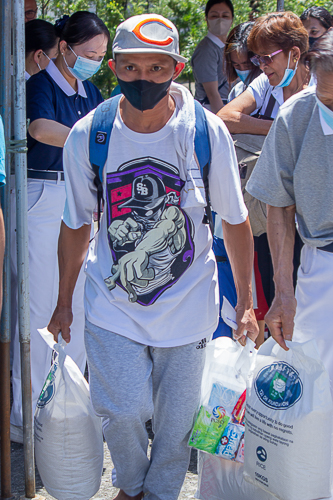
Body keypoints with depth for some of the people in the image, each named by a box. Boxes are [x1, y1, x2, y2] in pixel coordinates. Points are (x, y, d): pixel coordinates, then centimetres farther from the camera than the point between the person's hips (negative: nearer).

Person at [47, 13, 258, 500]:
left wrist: (245, 303, 3)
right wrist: (64, 303, 10)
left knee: (176, 417, 9)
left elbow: (235, 220, -1)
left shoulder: (207, 132, -13)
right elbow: (76, 224, 3)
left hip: (187, 301, 0)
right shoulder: (87, 136, -11)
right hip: (112, 301, 0)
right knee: (123, 410, -8)